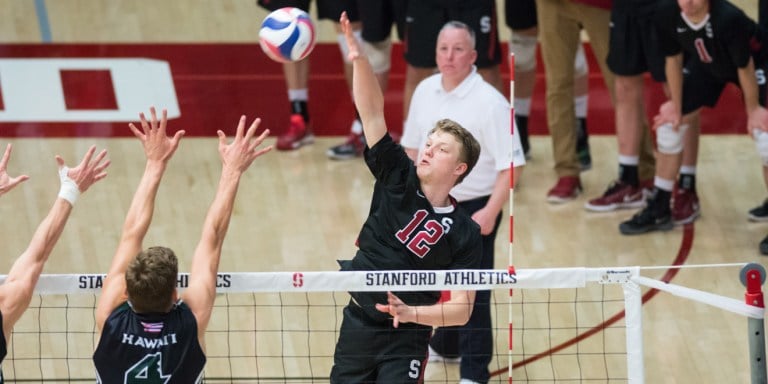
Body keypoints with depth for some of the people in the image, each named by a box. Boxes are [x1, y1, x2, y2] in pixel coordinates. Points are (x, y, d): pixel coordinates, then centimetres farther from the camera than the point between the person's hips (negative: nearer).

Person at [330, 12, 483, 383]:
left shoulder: (465, 233, -8)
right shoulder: (398, 179, -3)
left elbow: (462, 308, -9)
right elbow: (372, 111, -12)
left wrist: (411, 313, -25)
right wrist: (358, 58, -27)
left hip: (405, 339, -3)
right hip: (357, 325, 3)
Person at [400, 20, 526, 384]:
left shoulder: (490, 102, -19)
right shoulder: (425, 91, 0)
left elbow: (511, 164, -19)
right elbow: (412, 145, 15)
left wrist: (491, 210, -24)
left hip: (474, 209, -6)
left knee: (471, 289, -5)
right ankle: (445, 343, 43)